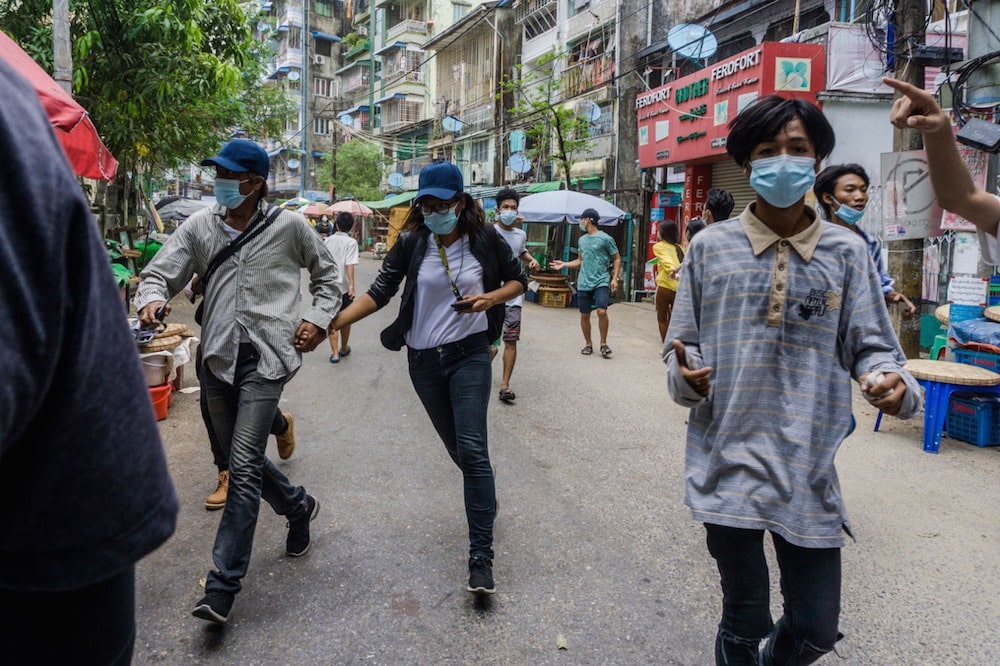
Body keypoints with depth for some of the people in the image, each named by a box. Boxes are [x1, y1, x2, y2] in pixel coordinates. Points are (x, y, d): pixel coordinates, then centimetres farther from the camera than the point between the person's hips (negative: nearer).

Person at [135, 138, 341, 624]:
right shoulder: (200, 226, 5)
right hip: (217, 356, 5)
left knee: (244, 466, -10)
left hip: (265, 357, -5)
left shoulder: (289, 227, -1)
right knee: (238, 457, 15)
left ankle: (222, 588, -4)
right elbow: (160, 271, 4)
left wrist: (318, 318, 0)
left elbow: (326, 272, 13)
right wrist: (151, 297, -19)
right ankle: (298, 507, 43)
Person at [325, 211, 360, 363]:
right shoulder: (351, 242, -8)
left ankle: (335, 353, -1)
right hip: (343, 286, -3)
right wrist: (352, 284, -24)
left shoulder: (328, 240, 6)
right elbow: (349, 264, -20)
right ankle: (343, 348, 30)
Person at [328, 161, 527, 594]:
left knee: (472, 449, -14)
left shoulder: (485, 238, -6)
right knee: (458, 449, 15)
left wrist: (489, 299, -14)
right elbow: (379, 293, -7)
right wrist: (330, 322, -18)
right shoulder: (411, 242, -4)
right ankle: (486, 491, 48)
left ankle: (481, 557, -9)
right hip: (424, 360, 3)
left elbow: (518, 280, 6)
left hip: (470, 354, -2)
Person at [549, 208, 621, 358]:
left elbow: (617, 259, 1)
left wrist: (614, 278, -8)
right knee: (584, 315, 6)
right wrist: (564, 264, 13)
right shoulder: (582, 239, 14)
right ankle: (588, 344, 21)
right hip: (584, 283, 5)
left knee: (602, 311, -19)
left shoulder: (605, 239, -3)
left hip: (601, 282, -5)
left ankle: (603, 344, -4)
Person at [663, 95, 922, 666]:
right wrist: (687, 375, -15)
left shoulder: (846, 251, 4)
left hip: (810, 469, 1)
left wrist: (892, 383, -17)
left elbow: (870, 345, 5)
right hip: (729, 463, -1)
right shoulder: (711, 246, 2)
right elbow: (683, 344, 6)